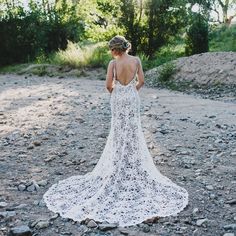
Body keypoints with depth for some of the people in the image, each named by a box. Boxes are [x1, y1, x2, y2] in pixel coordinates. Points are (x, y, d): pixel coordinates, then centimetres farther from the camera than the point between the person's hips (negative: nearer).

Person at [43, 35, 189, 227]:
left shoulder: (113, 63, -11)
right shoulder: (136, 60, -5)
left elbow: (109, 84, -11)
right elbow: (141, 81, -2)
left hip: (118, 99, -1)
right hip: (133, 98, 1)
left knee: (119, 131, 11)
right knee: (134, 131, 11)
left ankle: (120, 166, 18)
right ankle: (134, 165, 17)